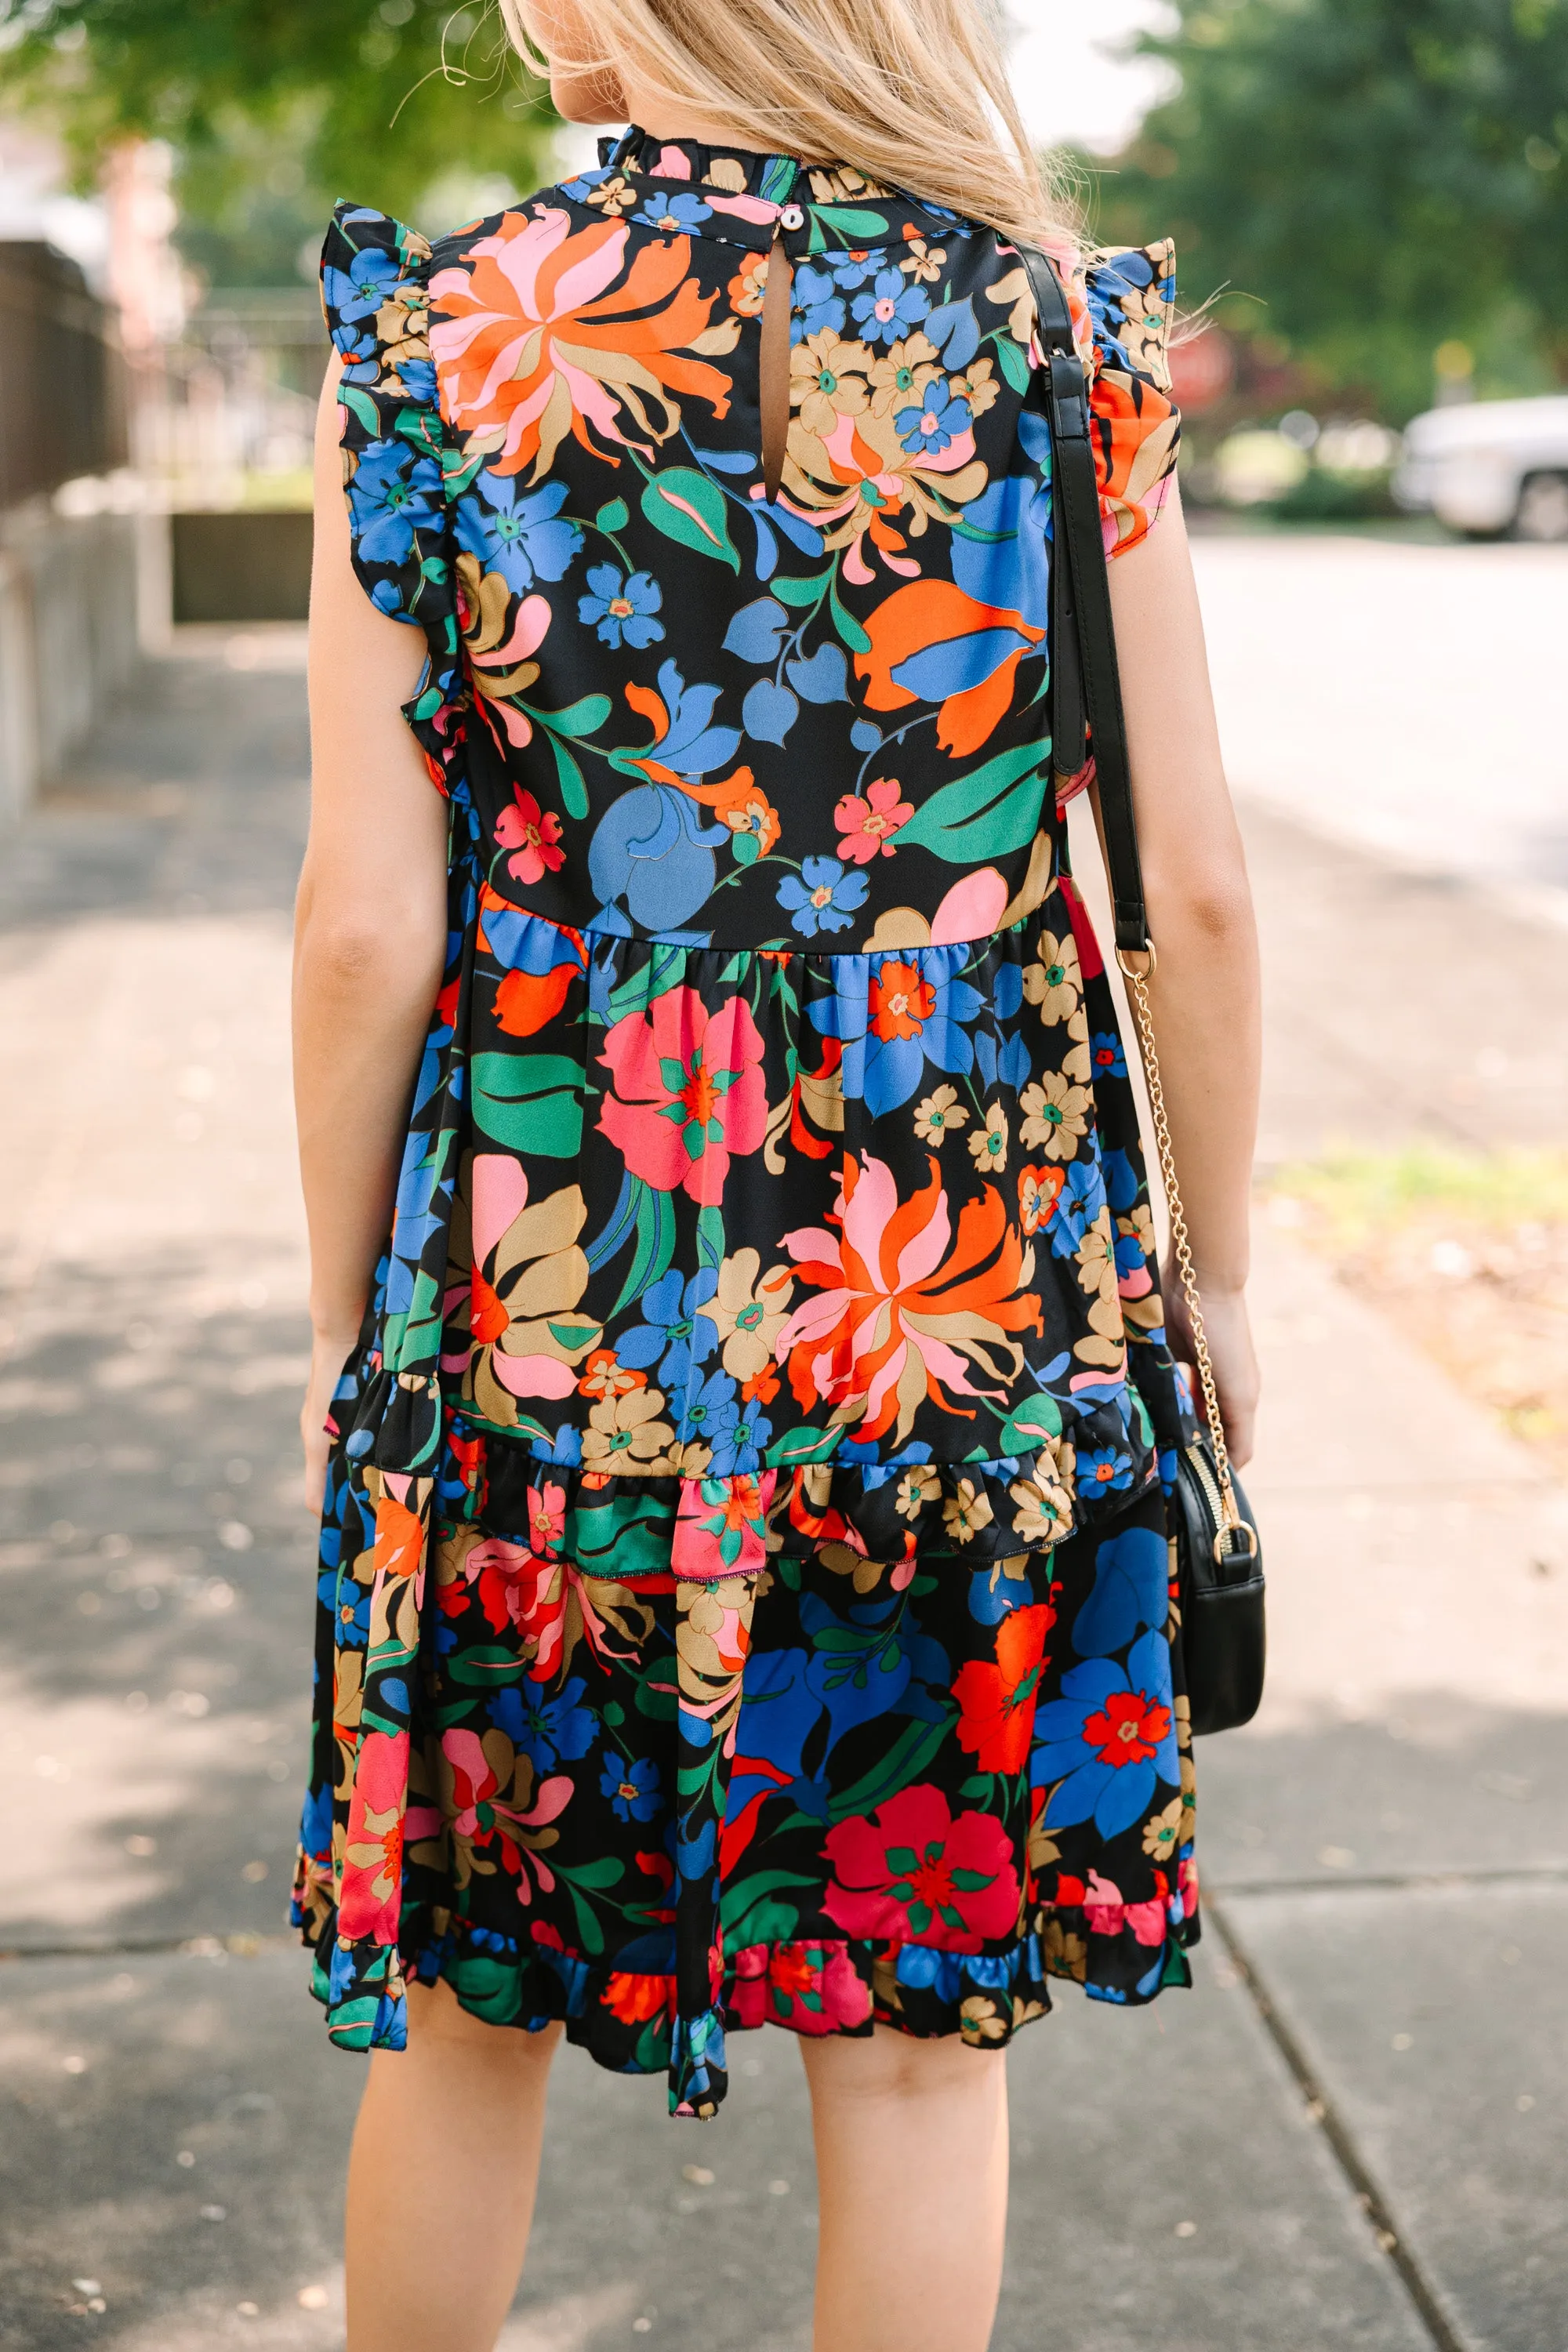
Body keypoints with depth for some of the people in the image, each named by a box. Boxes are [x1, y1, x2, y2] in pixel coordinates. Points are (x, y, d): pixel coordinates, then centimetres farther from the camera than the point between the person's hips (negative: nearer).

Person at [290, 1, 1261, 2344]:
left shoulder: (431, 337, -7)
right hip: (982, 1293, 1)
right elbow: (1196, 892, -3)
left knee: (471, 2008, 20)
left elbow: (370, 931, -9)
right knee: (916, 2035, 16)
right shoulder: (1060, 325, -3)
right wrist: (1217, 1274, 11)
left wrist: (346, 1325, 4)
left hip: (546, 1286, 0)